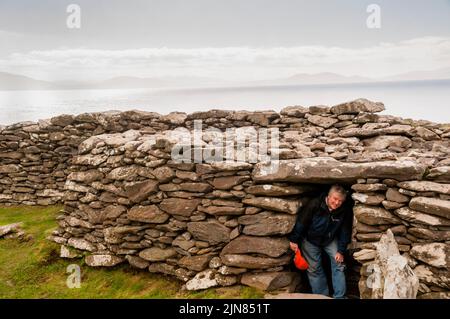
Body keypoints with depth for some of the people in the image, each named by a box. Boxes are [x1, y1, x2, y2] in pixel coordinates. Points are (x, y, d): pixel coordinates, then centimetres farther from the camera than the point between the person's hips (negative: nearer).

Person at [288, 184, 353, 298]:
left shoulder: (345, 211, -21)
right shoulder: (314, 204, -30)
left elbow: (345, 231, -11)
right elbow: (301, 221, -20)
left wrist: (341, 251, -11)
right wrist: (294, 240, -15)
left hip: (330, 239, 2)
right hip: (310, 239, -2)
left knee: (338, 264, -7)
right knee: (314, 268, 2)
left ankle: (340, 296, 4)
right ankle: (322, 296, 17)